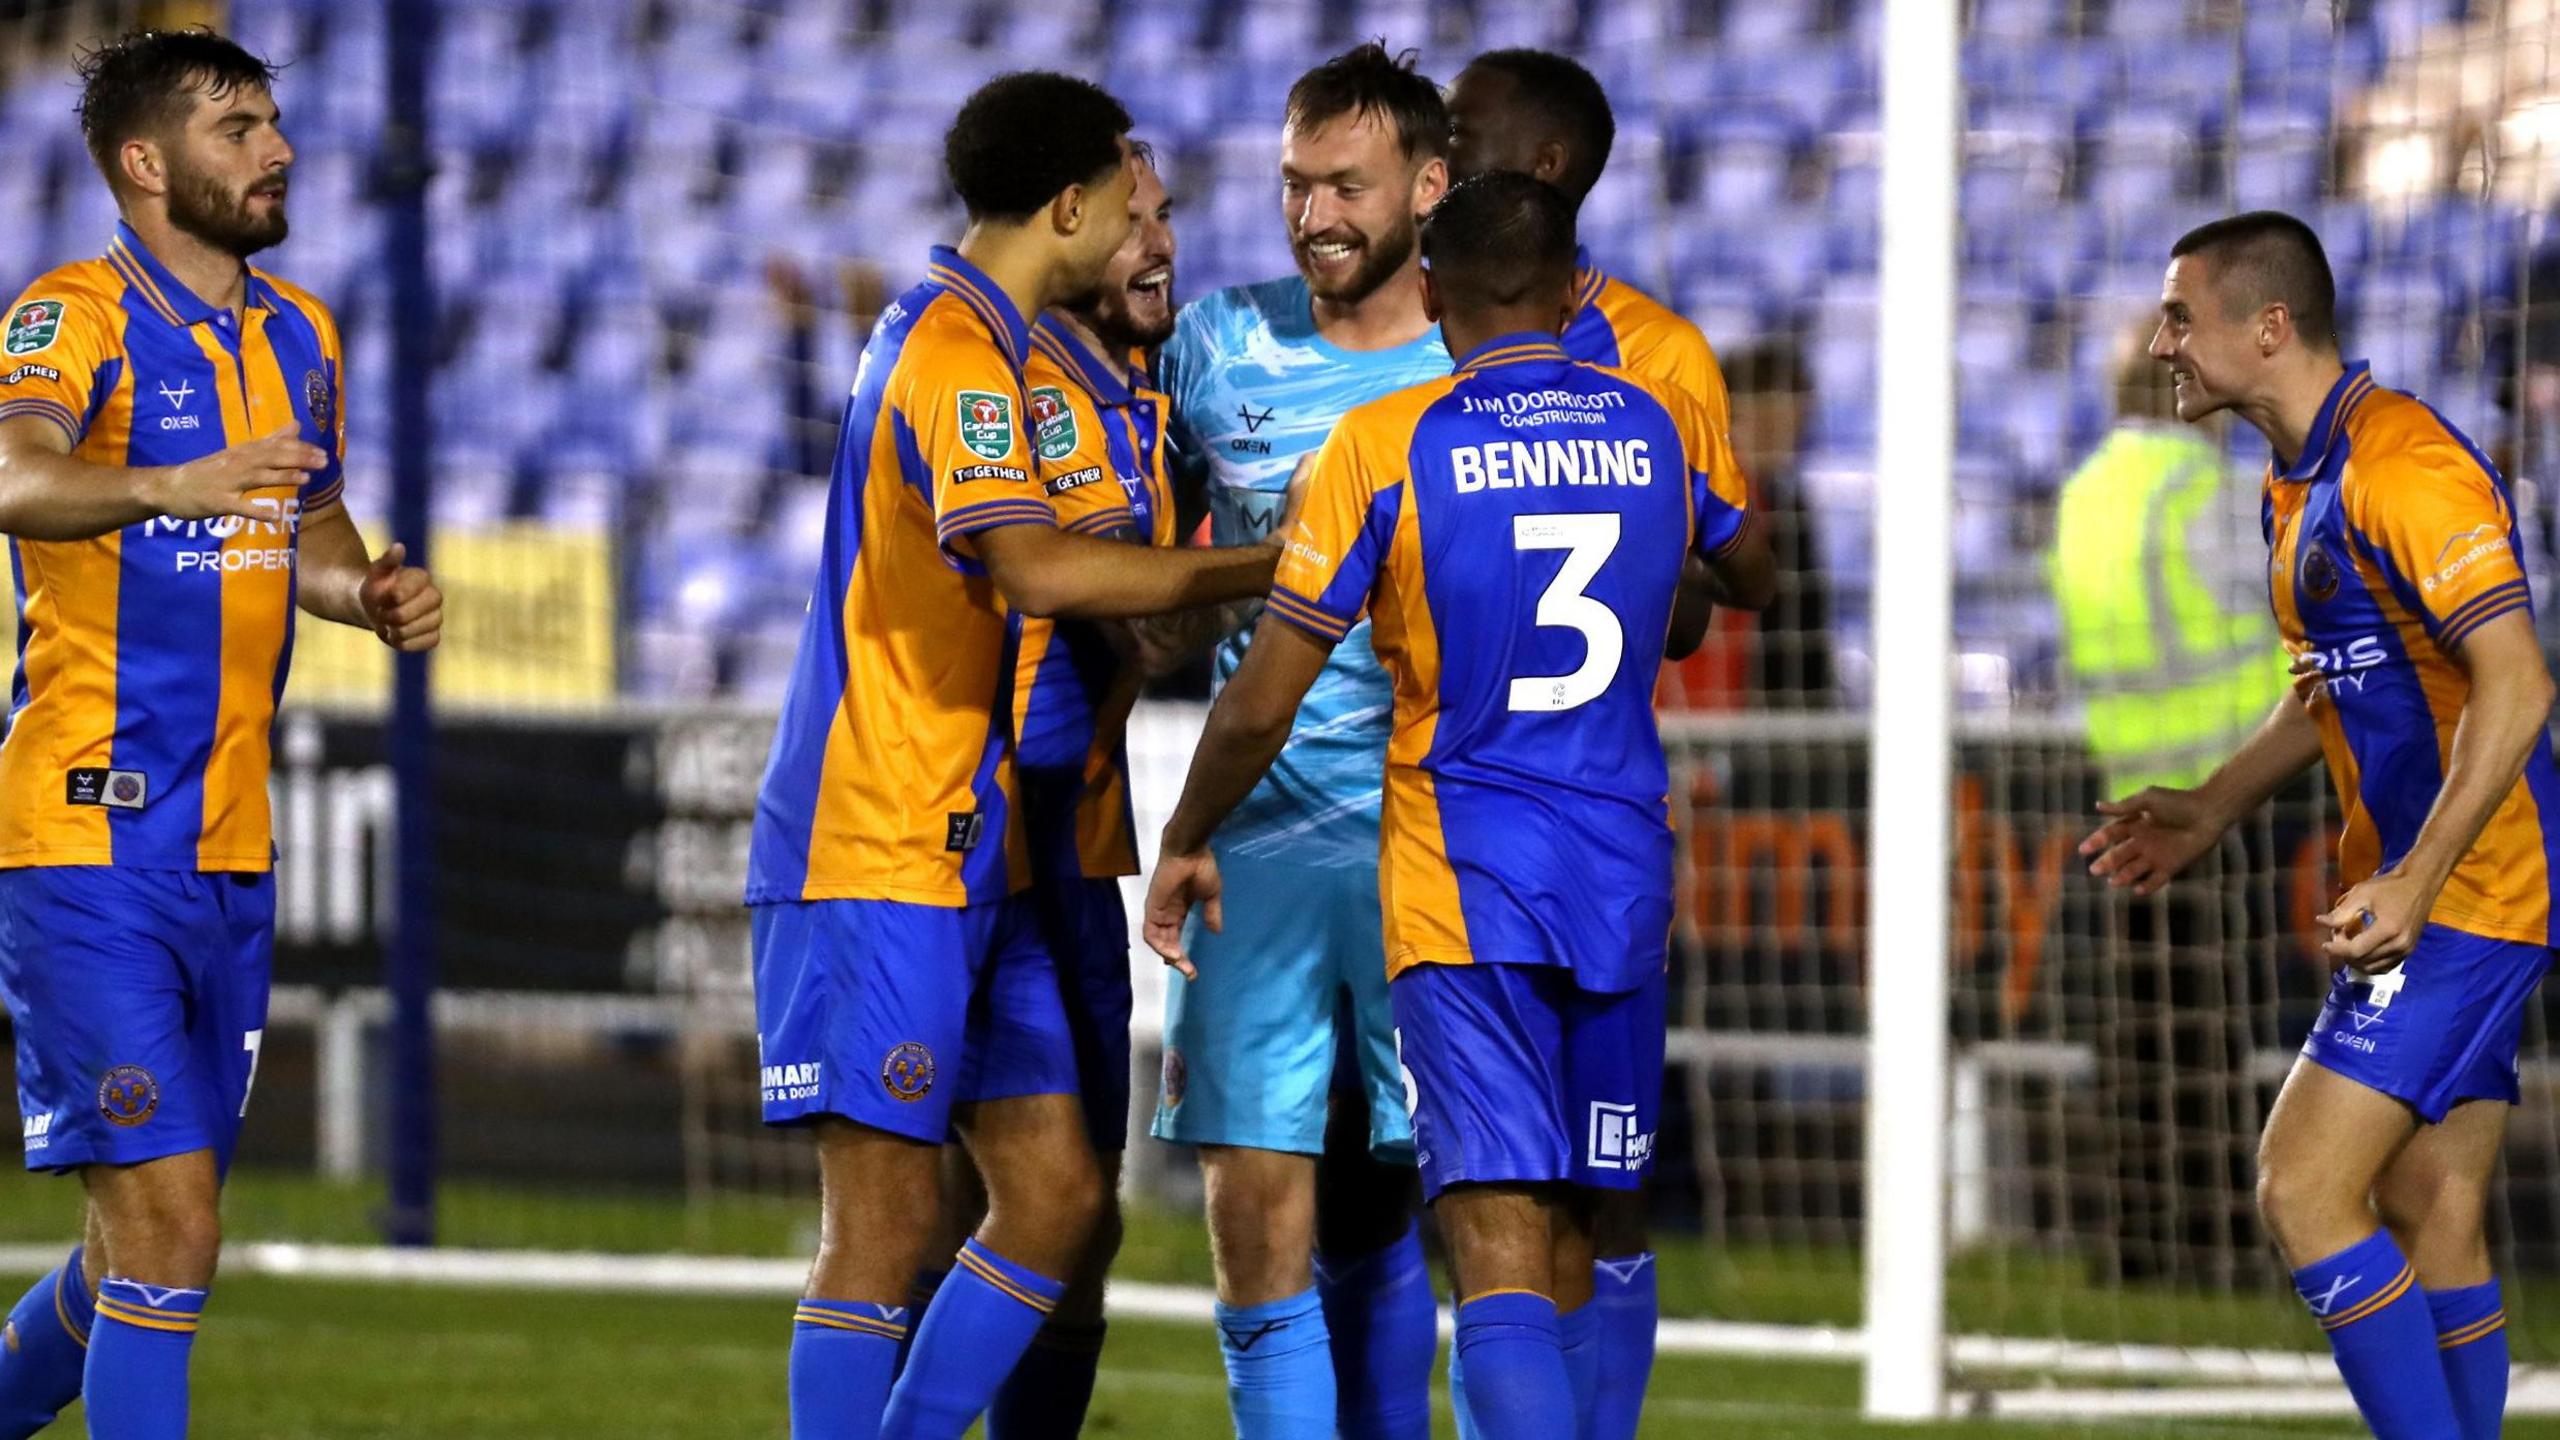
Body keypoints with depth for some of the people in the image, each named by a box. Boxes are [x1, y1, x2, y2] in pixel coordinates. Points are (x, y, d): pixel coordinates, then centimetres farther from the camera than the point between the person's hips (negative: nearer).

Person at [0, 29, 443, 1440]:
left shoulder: (299, 333, 14)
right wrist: (166, 487, -50)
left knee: (151, 1243, 13)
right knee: (165, 1222, -14)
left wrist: (371, 591, 5)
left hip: (229, 850, 8)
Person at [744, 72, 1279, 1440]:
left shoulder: (960, 336, 18)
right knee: (887, 1219, -9)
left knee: (1055, 1196, 7)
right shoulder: (957, 352, -15)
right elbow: (1038, 570, -29)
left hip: (967, 853, 10)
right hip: (877, 853, -10)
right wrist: (1261, 567, -24)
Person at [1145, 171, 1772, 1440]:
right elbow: (1749, 582, 27)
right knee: (1568, 1241, 15)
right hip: (1628, 875, 4)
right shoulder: (1667, 427, 5)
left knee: (1500, 1251, -12)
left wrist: (1185, 846, 10)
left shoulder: (1384, 446, -7)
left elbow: (1261, 706, -5)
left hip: (1461, 892, -4)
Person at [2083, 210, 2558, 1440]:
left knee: (2303, 1193, -13)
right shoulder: (2297, 484, 13)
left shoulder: (2402, 468, -18)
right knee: (2433, 1228, 8)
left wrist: (2414, 885, -29)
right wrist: (2209, 811, 21)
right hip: (2415, 891, 10)